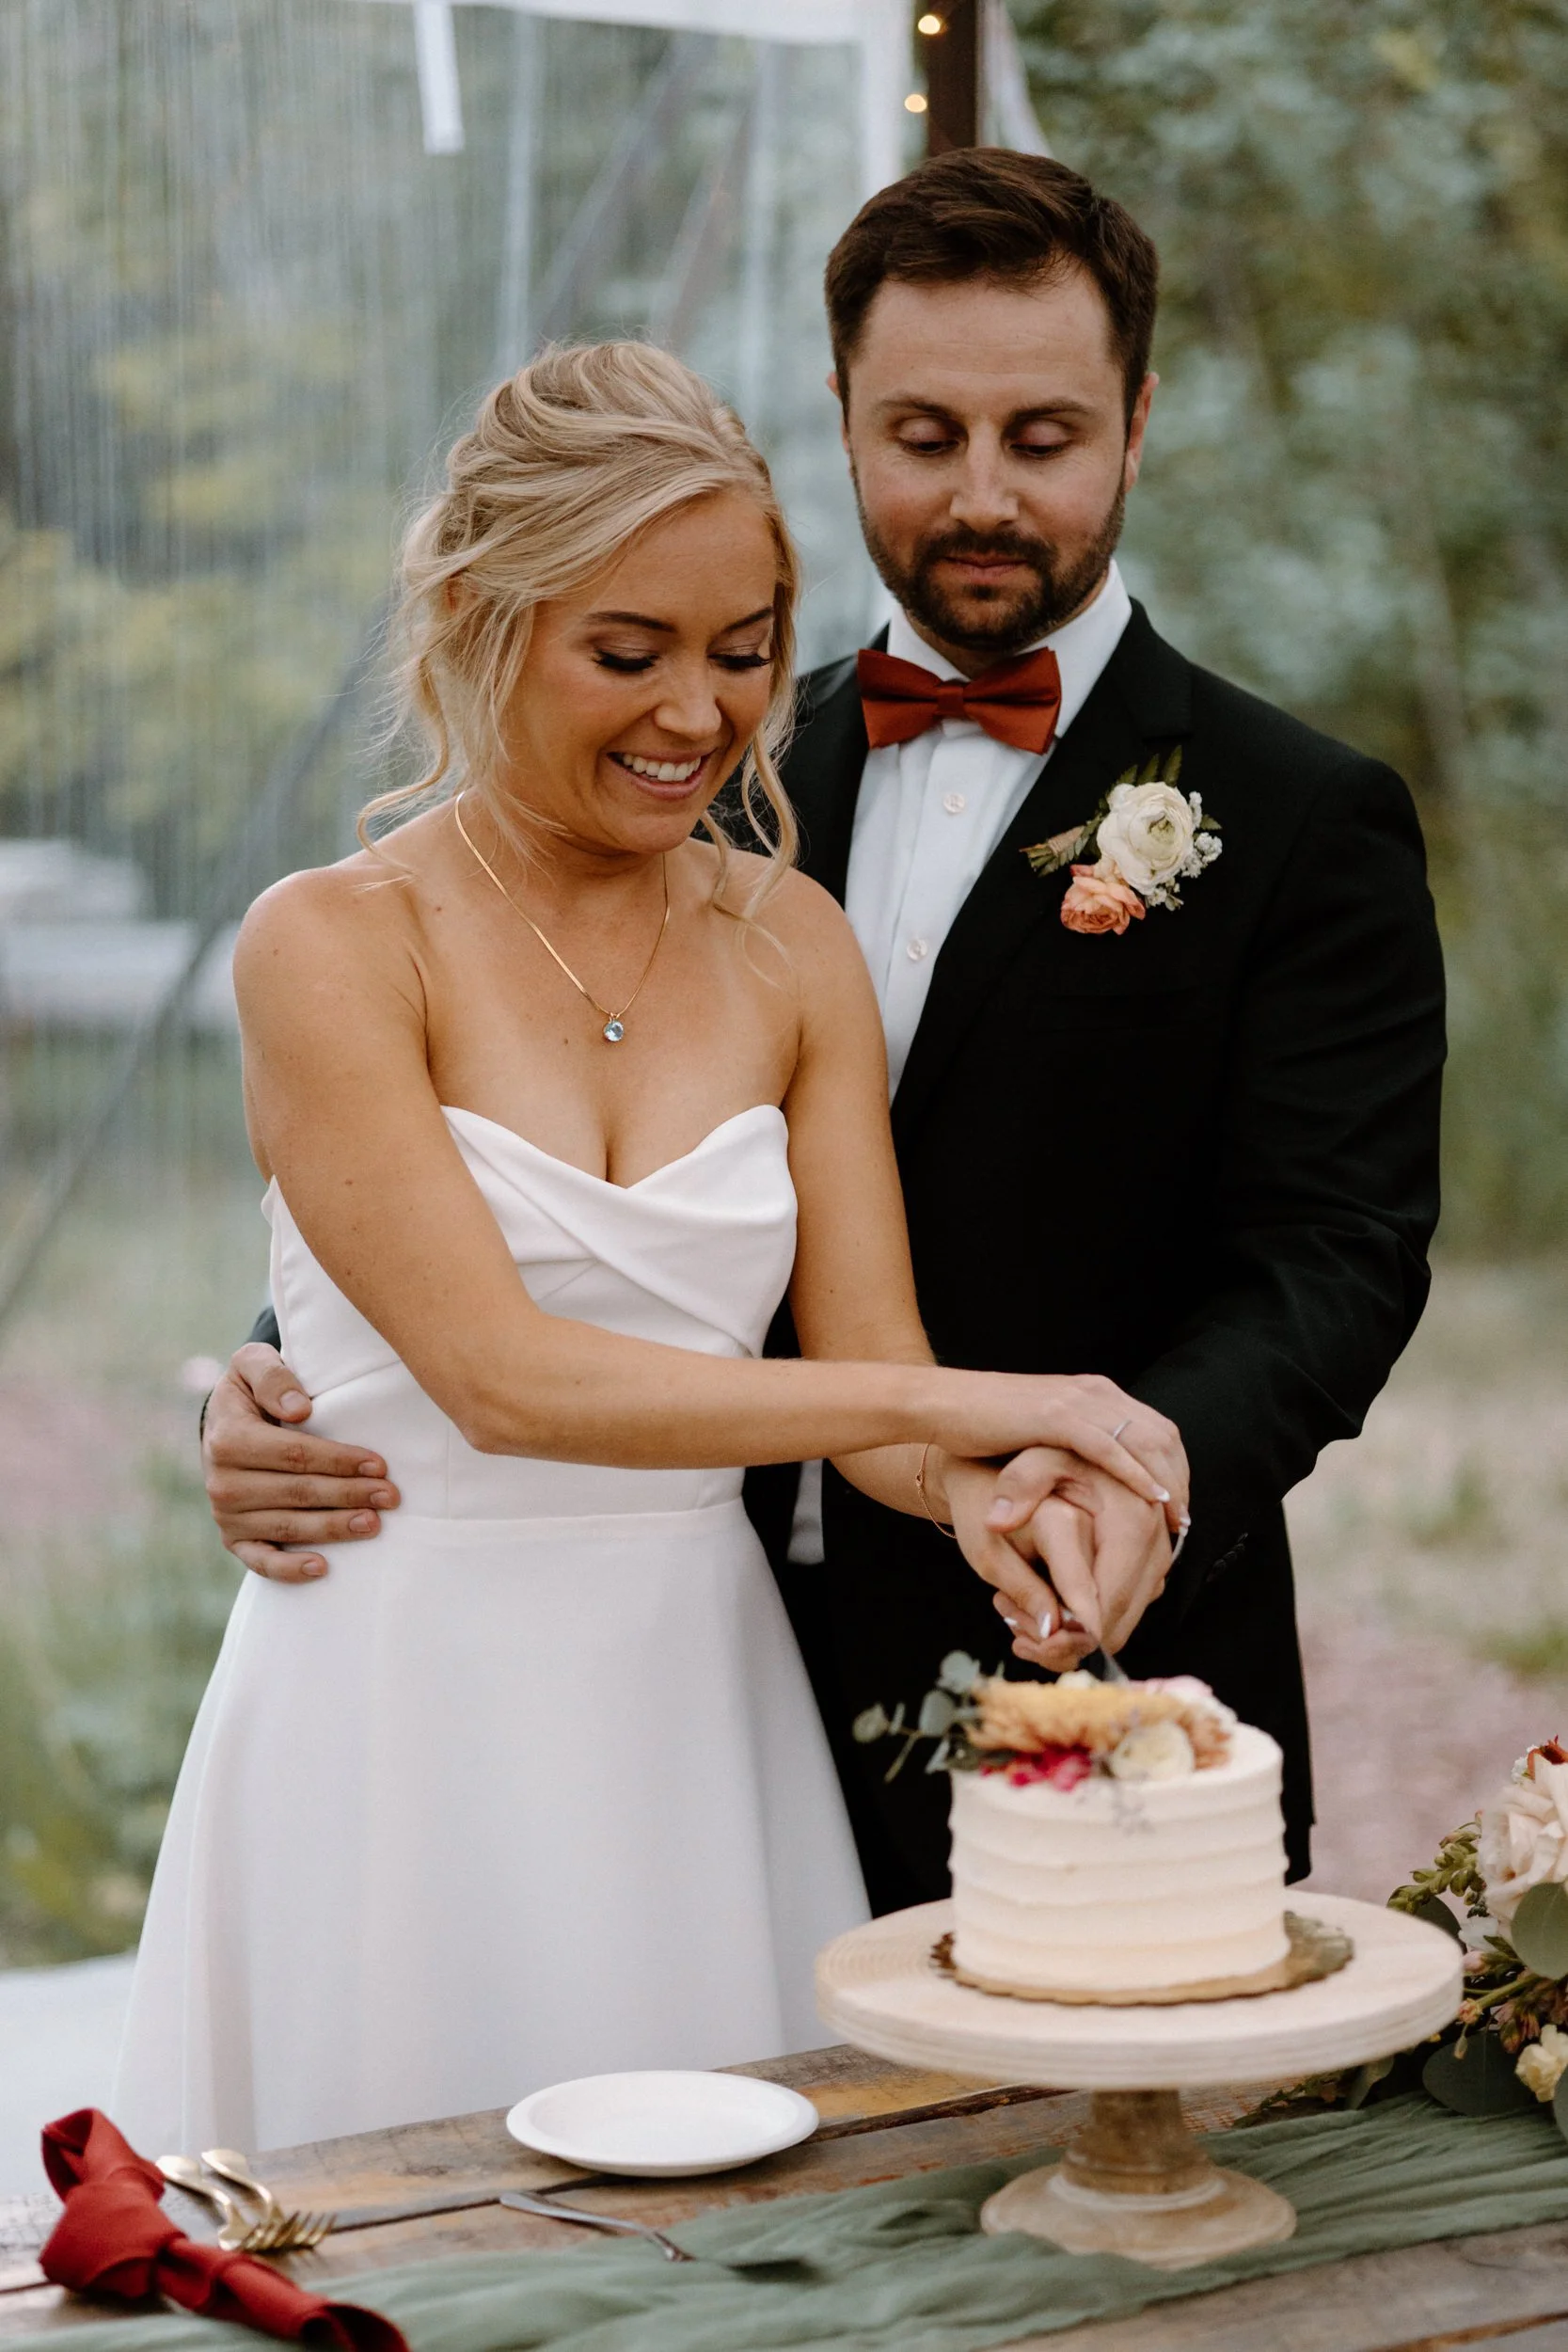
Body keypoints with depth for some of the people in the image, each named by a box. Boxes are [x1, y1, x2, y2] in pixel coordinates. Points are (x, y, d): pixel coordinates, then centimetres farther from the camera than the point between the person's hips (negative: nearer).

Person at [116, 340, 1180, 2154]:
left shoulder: (791, 943, 6)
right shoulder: (330, 946, -9)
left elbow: (864, 1355, 1)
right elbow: (498, 1374, -17)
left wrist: (986, 1497, -22)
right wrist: (942, 1403, -23)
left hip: (700, 1699, 4)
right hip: (409, 1712, -4)